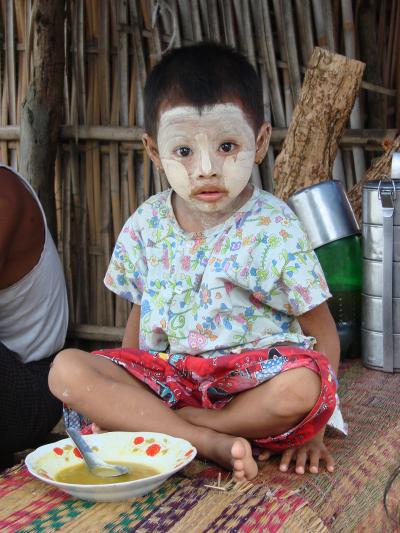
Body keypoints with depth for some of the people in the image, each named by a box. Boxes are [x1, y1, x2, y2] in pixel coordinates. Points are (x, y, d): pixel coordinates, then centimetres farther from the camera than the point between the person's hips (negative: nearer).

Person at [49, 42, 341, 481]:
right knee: (66, 369, -20)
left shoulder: (275, 232, -9)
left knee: (300, 385, -35)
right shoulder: (145, 226, 2)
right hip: (161, 376, 3)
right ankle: (210, 441, -26)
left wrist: (312, 428, -11)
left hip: (248, 384, -3)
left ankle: (153, 426, -18)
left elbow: (321, 332, -4)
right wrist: (121, 391, 7)